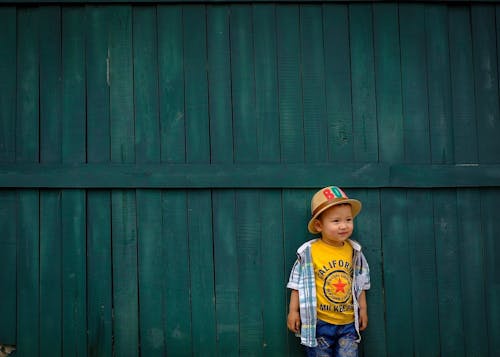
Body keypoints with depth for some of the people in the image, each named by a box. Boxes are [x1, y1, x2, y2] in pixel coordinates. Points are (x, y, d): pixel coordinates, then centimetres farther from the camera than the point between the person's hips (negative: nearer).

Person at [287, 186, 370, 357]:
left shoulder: (353, 251, 2)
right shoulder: (309, 252, -10)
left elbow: (359, 283, 12)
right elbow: (298, 283, -3)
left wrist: (363, 309, 13)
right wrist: (293, 311, -3)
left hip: (348, 322, 3)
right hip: (319, 322, -3)